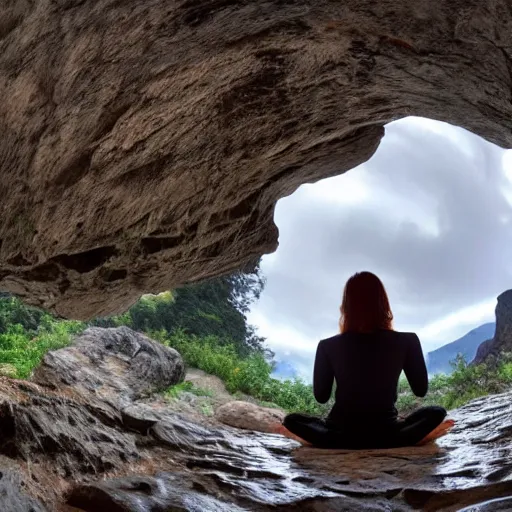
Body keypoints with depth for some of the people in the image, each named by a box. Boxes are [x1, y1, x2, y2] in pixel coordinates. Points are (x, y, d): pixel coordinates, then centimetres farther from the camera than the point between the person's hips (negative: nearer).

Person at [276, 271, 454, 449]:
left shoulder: (328, 346, -9)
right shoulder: (407, 341, -11)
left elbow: (321, 397, 2)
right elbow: (421, 390, 2)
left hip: (342, 436, 0)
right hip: (385, 434, 1)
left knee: (292, 421, 24)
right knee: (436, 413, 23)